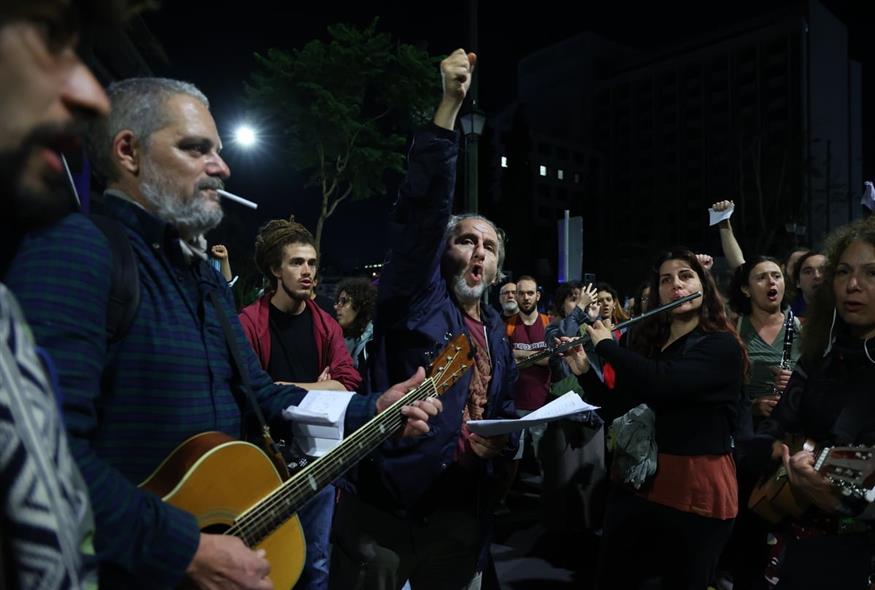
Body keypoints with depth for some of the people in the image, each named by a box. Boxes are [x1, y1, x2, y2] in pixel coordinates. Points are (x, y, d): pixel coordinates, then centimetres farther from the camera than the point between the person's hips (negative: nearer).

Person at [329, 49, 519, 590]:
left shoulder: (496, 331, 15)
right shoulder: (417, 296, -4)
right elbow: (424, 208, -17)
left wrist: (504, 440, 0)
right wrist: (450, 105, -23)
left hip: (463, 509, 6)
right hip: (387, 502, -6)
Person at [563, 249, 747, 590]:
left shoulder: (721, 345, -11)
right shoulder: (647, 340, 7)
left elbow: (662, 383, -29)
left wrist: (605, 344, -16)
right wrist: (583, 370, -4)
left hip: (696, 489, -5)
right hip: (637, 482, 5)